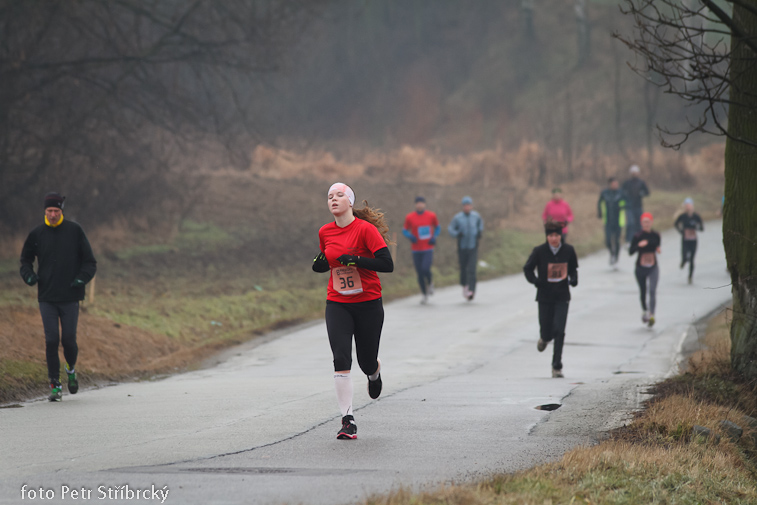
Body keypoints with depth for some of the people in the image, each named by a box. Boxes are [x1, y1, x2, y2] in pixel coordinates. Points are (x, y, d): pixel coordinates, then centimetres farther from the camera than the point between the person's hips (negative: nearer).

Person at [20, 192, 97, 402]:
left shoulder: (74, 231, 1)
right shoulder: (37, 234, 4)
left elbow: (90, 261, 6)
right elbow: (26, 259, 17)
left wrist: (82, 278, -12)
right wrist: (28, 275, -4)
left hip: (70, 297, -1)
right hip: (46, 298, 1)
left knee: (69, 339, -1)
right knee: (51, 340, -6)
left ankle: (71, 369, 30)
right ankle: (55, 385, 2)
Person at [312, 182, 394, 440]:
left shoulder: (366, 229, -12)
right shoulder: (325, 232, 4)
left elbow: (387, 264, -17)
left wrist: (356, 260, -27)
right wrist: (320, 264, -1)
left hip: (368, 304, -3)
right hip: (337, 305, 3)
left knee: (366, 362, 8)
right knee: (341, 359, -15)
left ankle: (374, 373, 49)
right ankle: (348, 421, -13)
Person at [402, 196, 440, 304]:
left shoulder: (431, 216, 0)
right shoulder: (410, 217, -2)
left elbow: (437, 227, 15)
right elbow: (405, 230, 8)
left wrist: (434, 237, -3)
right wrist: (410, 236, -14)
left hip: (428, 249, -1)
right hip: (416, 250, 1)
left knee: (425, 269, -20)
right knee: (420, 273, 2)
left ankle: (430, 282, 14)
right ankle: (424, 294, 20)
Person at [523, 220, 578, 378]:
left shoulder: (568, 250, -2)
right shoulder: (539, 251, -7)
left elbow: (573, 268, 14)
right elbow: (527, 269, 2)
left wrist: (573, 279, -7)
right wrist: (536, 281, -15)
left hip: (562, 297, 0)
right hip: (545, 296, 0)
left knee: (559, 330, -10)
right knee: (546, 329, 3)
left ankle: (557, 366, -4)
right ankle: (544, 338, 44)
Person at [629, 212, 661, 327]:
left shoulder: (656, 235, 0)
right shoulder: (637, 237, -8)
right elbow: (630, 252, -12)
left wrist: (658, 250, -4)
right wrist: (639, 245, -28)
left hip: (653, 267, 0)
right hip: (641, 267, 0)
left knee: (652, 291, -18)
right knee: (643, 292, 14)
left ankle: (651, 315, -27)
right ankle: (644, 310, 41)